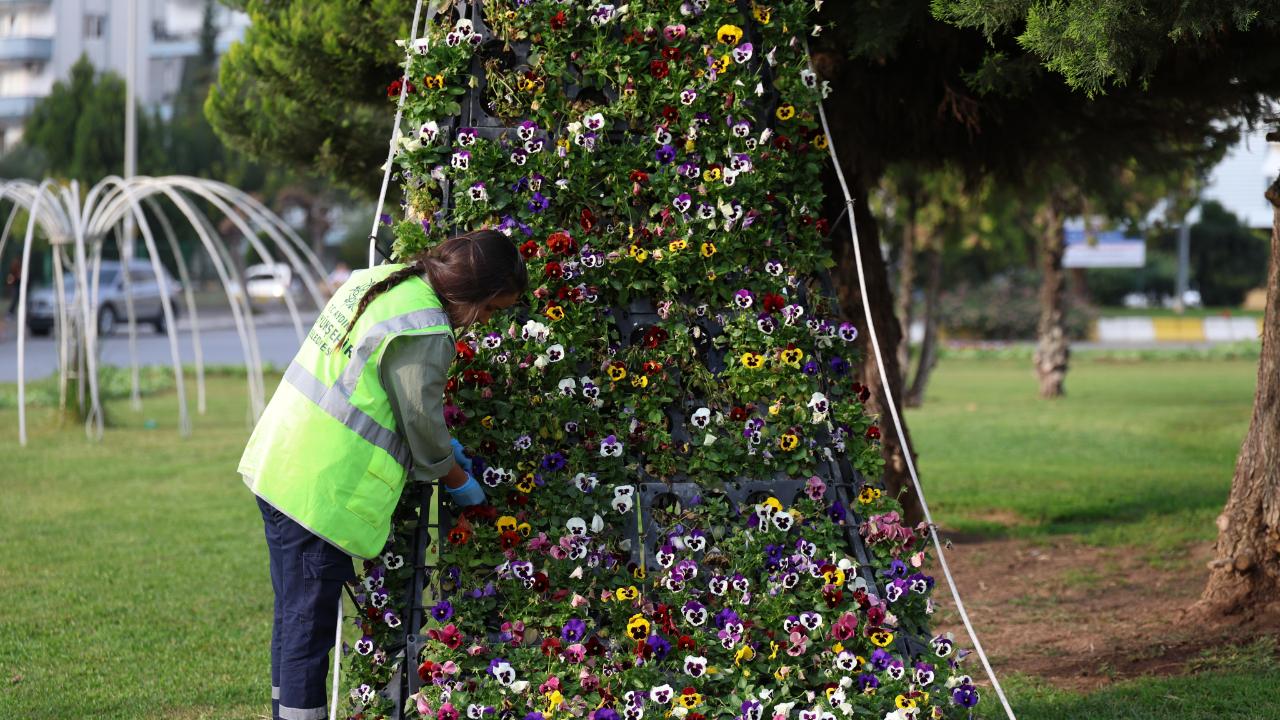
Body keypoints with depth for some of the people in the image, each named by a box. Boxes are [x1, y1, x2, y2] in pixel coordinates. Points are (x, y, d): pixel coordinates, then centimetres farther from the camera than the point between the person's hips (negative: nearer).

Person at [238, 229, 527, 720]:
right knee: (309, 626, -1)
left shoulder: (381, 278, 11)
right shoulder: (425, 332, -19)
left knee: (294, 615, 19)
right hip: (321, 491, -10)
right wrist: (459, 482, 9)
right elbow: (422, 424, -11)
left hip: (276, 463, 10)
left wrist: (443, 448, 21)